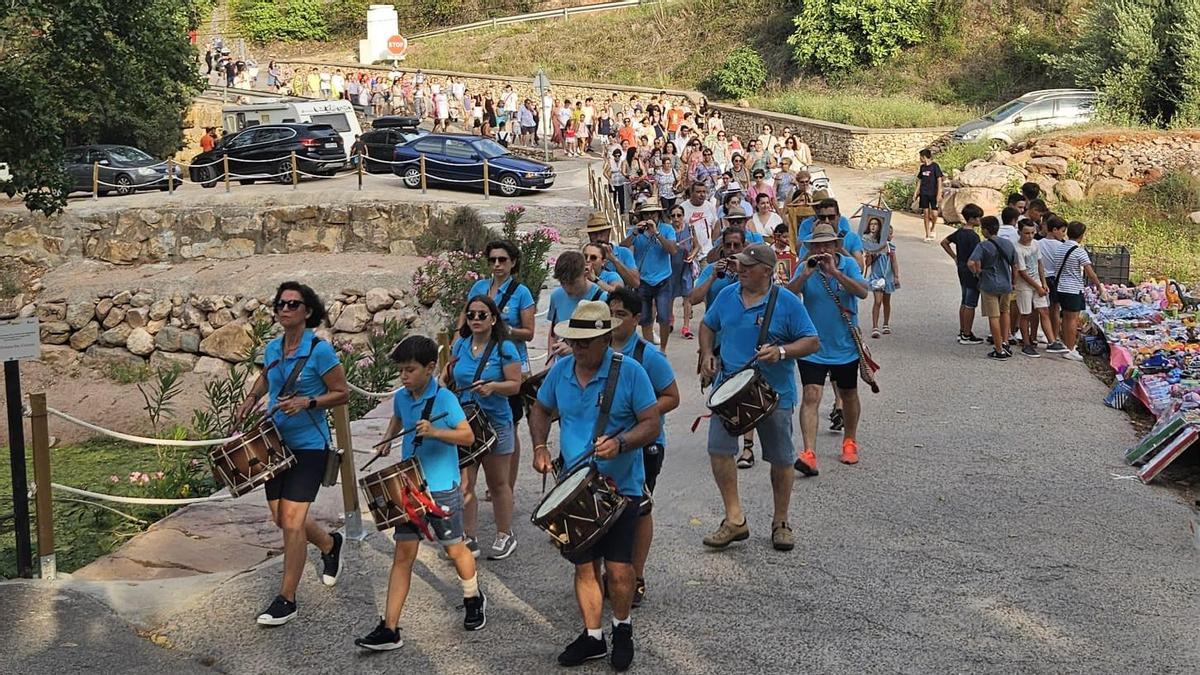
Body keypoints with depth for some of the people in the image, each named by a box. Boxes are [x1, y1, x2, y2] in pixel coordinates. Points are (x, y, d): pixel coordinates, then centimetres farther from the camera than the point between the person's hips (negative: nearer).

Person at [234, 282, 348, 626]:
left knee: (291, 521, -9)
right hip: (277, 442, 7)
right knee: (281, 518, 13)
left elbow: (342, 393, -9)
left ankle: (286, 600, 2)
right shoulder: (272, 348, 5)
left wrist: (307, 403, -22)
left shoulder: (319, 350, -14)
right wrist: (251, 399, 9)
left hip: (309, 445, -7)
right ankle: (330, 544, 42)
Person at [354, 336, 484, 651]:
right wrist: (387, 438, 8)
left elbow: (468, 436, -19)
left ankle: (474, 600, 40)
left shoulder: (444, 398, -15)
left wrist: (434, 432, -32)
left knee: (455, 548, 11)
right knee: (403, 554, 2)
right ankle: (389, 629, 1)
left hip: (442, 488, -5)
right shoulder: (401, 397, 4)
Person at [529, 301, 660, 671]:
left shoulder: (630, 372, -12)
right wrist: (540, 447, 1)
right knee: (585, 567, 10)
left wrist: (620, 442, -27)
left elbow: (651, 424, -10)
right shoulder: (560, 370, 1)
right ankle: (592, 636, 26)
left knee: (618, 570, -7)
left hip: (620, 487, -4)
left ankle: (623, 630, 19)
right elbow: (541, 410, 17)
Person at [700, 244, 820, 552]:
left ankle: (781, 522, 24)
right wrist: (707, 354, 3)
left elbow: (812, 342, -8)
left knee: (781, 460, 7)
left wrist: (782, 351, -23)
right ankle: (735, 519, 1)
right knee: (718, 448, -9)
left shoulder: (787, 302, -9)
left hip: (774, 394, -3)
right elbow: (708, 326, 20)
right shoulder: (727, 295, 4)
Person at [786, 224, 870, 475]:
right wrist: (805, 274, -30)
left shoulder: (848, 264, -5)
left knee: (848, 396, 18)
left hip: (845, 347, 1)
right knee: (811, 396, -14)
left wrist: (834, 271, -28)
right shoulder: (805, 268, -4)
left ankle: (849, 442, 39)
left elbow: (862, 292, -20)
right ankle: (809, 454, -20)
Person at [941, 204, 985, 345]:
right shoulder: (973, 236, -20)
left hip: (962, 270, 9)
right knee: (970, 304, -2)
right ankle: (967, 336, 2)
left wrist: (955, 257, 17)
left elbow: (944, 242, 18)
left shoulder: (959, 232, 6)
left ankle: (962, 332, 23)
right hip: (972, 272, -9)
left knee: (964, 302, 17)